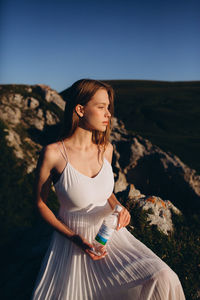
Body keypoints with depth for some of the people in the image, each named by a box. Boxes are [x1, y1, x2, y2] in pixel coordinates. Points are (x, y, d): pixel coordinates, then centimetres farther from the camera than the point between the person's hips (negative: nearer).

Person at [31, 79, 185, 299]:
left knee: (163, 280, -15)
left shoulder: (106, 148, -4)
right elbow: (41, 204, -8)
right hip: (71, 240, -2)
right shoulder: (53, 153, -20)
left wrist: (119, 207, -10)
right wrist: (74, 238, -17)